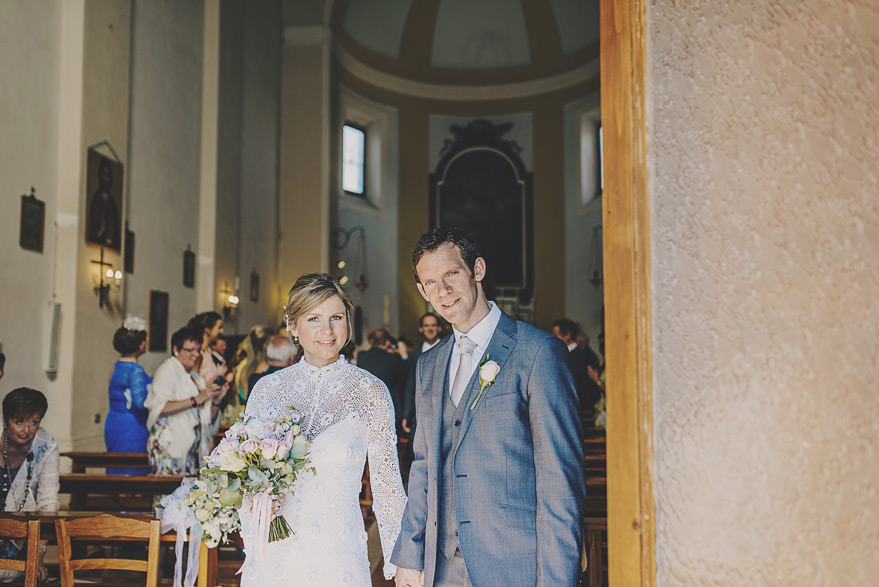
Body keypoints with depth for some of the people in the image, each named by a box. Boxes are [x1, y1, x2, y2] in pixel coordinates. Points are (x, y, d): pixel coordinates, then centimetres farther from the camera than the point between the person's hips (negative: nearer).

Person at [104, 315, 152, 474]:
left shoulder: (118, 366, 11)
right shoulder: (136, 370, -17)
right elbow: (140, 401, -25)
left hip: (114, 424, 10)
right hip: (132, 429, -10)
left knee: (116, 471, 14)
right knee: (132, 472, -5)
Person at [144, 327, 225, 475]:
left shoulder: (196, 378, 19)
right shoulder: (167, 370, -1)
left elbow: (208, 418, 17)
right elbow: (159, 408, -16)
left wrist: (216, 401, -3)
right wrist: (196, 400, -17)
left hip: (193, 446, 6)